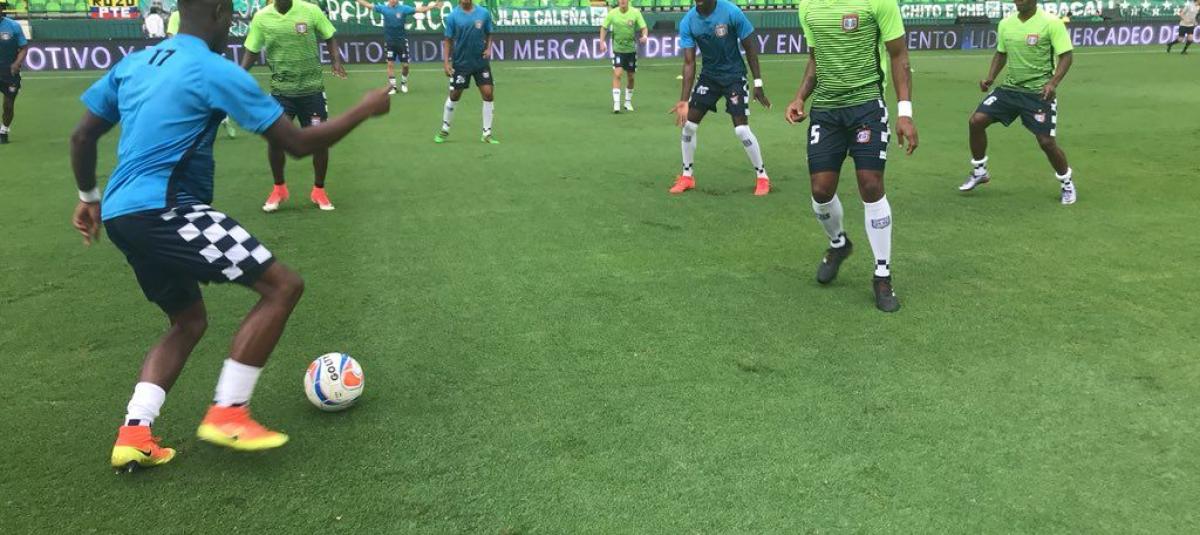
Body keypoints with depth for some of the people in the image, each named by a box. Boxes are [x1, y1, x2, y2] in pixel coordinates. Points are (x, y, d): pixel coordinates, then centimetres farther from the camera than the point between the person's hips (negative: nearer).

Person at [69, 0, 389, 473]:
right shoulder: (217, 72, -9)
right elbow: (298, 144, -9)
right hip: (164, 211, -9)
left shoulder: (133, 63, 15)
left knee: (189, 322, 22)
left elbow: (82, 137, 19)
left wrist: (89, 197, 34)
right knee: (283, 286, -7)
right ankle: (227, 414, -4)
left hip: (121, 216, 9)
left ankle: (133, 434, 10)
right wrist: (364, 110, 2)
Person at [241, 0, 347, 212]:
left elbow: (329, 38, 2)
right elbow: (252, 51, 3)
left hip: (312, 88, -1)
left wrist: (337, 61, -14)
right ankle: (279, 189, 19)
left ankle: (319, 190, 21)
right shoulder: (261, 17, -6)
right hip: (280, 89, 1)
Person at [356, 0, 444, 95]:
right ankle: (392, 86, 7)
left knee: (405, 65, 2)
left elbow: (420, 9, -13)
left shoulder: (404, 8, -8)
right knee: (390, 64, -2)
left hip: (402, 41, -1)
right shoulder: (383, 8, -2)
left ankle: (404, 83, 27)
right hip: (390, 42, 1)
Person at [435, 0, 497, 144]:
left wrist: (488, 48, -8)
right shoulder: (453, 16, -6)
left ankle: (487, 134, 8)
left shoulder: (484, 13, -1)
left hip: (481, 62, 2)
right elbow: (448, 40, -3)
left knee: (488, 94, -4)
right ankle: (445, 130, 26)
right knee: (454, 96, 7)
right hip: (460, 63, -2)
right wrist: (446, 62, -10)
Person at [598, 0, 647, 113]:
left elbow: (644, 28, -6)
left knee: (630, 77, 11)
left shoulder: (635, 12, -9)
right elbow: (604, 27, 5)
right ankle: (616, 104, -16)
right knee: (617, 74, -17)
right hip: (617, 49, -1)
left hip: (631, 49, 2)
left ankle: (628, 102, 31)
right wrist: (602, 42, -7)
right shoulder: (612, 13, -8)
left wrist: (645, 36, -28)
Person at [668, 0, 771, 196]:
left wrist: (758, 84, -10)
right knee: (688, 124, 0)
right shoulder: (687, 22, -12)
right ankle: (687, 176, 17)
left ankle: (762, 177, 6)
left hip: (734, 76, -4)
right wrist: (684, 100, -17)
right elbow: (689, 62, -11)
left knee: (742, 129, -13)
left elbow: (750, 48, -10)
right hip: (708, 75, 4)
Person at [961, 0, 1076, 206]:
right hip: (1009, 88, 5)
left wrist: (1053, 83, -27)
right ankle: (979, 172, 14)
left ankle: (1067, 183, 21)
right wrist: (990, 78, 2)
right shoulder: (1005, 23, 3)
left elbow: (1066, 56, -13)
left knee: (1047, 142, -6)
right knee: (976, 121, -6)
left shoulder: (1051, 23, -13)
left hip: (1039, 92, -5)